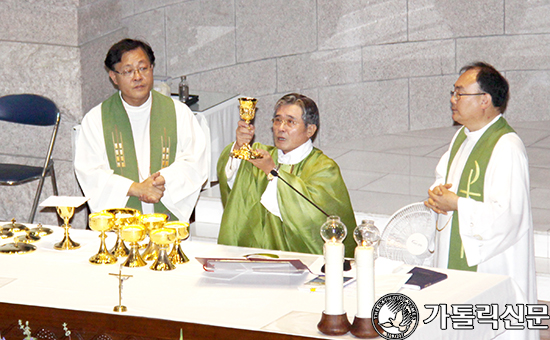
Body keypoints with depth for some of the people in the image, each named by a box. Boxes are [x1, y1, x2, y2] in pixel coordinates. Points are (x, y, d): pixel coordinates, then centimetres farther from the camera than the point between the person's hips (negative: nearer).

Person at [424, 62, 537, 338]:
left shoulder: (507, 148, -20)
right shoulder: (463, 136, 10)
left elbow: (507, 215, -25)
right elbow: (445, 178, 23)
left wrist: (456, 205, -19)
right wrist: (438, 194, -1)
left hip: (490, 266, -9)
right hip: (454, 258, 9)